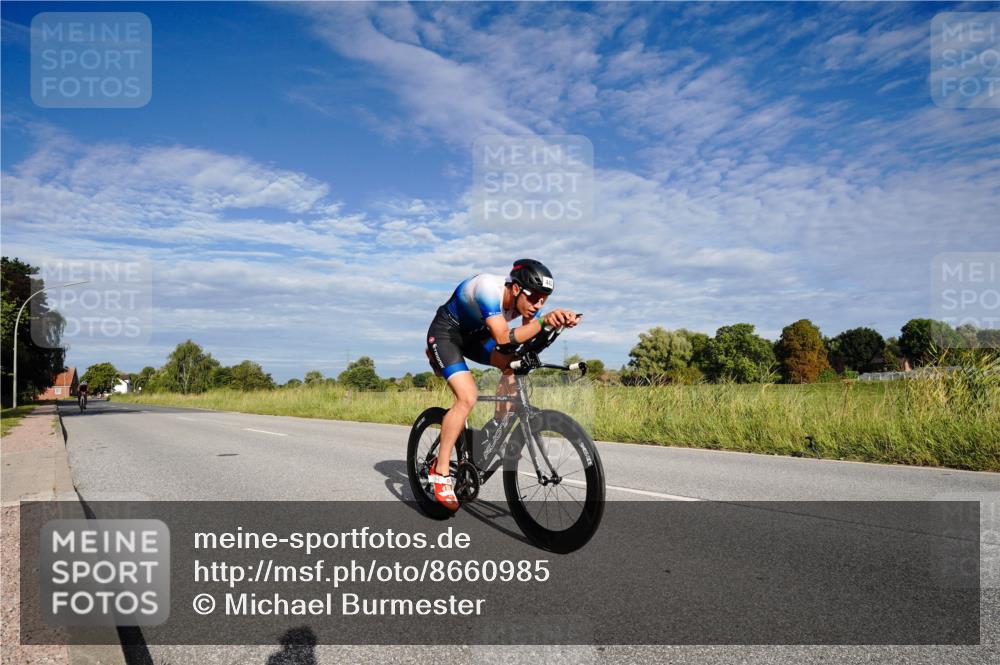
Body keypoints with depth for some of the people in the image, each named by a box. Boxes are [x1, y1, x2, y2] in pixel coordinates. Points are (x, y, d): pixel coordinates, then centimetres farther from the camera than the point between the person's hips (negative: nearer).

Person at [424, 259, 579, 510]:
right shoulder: (489, 289, -36)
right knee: (467, 397, -23)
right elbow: (504, 340, -42)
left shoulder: (525, 298, -14)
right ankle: (440, 471, -12)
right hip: (446, 332, -7)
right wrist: (544, 321, -49)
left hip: (474, 334, 8)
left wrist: (558, 321, -36)